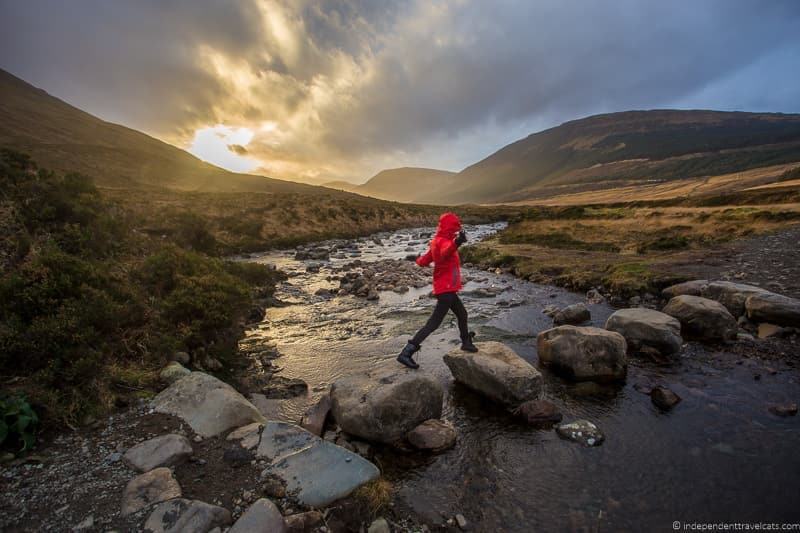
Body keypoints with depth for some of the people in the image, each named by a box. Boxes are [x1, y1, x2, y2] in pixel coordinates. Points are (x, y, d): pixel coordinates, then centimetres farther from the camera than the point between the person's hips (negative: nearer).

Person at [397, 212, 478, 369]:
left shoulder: (436, 242, 9)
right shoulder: (443, 241, -19)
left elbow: (424, 261, 17)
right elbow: (445, 252, -45)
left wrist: (419, 260, 41)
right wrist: (456, 243, -66)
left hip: (446, 288, 10)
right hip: (446, 289, -10)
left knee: (462, 314, 26)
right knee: (434, 323, -8)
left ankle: (466, 343, 47)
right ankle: (406, 353, -5)